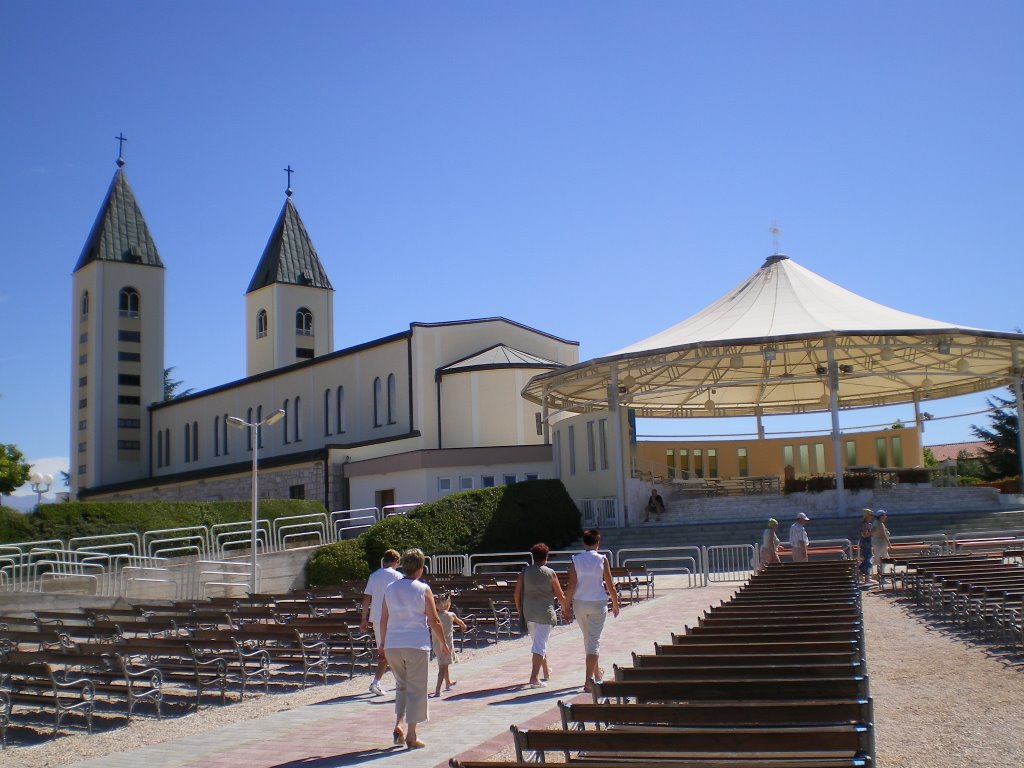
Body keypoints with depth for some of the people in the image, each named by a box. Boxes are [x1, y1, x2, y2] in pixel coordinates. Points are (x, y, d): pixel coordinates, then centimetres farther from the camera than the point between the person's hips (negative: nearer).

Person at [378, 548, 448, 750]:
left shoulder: (390, 588, 6)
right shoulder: (423, 589, -6)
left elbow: (384, 619, 11)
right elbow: (434, 621, -4)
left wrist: (383, 643, 23)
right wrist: (443, 643, 9)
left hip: (392, 645, 4)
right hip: (417, 645, -4)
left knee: (402, 685, 21)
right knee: (416, 689, 5)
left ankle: (399, 724, 6)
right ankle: (411, 736, 6)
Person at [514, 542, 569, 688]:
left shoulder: (525, 572, 2)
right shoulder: (550, 573, -4)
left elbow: (516, 594, 1)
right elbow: (560, 595, 1)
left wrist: (520, 611, 13)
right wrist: (565, 606, 19)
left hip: (529, 612, 4)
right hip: (545, 612, -4)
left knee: (538, 642, 20)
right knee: (540, 644, -4)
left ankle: (546, 671, 36)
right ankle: (534, 678, -15)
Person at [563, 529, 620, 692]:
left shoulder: (575, 560, -4)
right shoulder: (602, 559, -6)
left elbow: (571, 586, -7)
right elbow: (610, 585, -2)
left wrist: (565, 606, 2)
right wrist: (615, 604, 11)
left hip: (579, 603, 2)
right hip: (598, 604, -2)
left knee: (588, 638, 20)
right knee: (594, 640, 0)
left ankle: (597, 673, 35)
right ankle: (589, 679, -11)